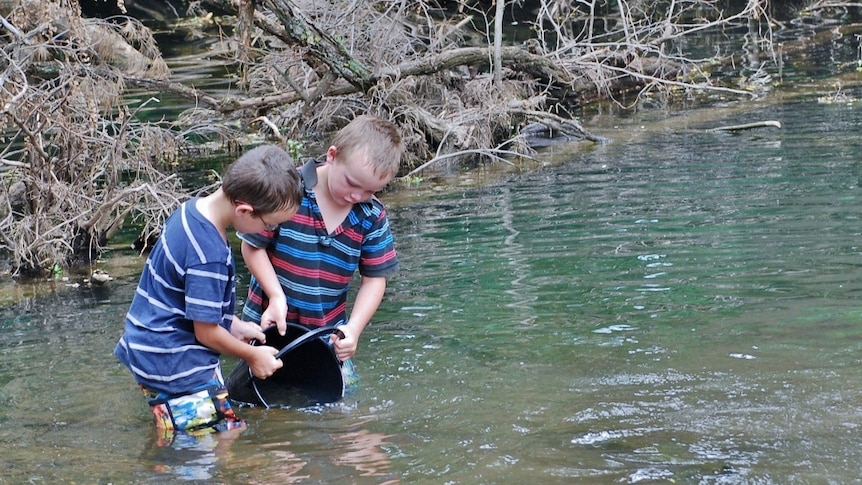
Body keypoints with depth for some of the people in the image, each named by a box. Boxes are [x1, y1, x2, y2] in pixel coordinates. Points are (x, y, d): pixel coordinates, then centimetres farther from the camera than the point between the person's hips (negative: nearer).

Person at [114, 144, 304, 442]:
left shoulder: (193, 210, 1)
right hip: (177, 369, -10)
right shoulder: (210, 256, -29)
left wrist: (234, 325, 16)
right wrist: (252, 356, -2)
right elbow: (207, 331, -19)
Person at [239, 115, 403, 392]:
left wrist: (354, 328, -14)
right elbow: (253, 247, -11)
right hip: (271, 326, -3)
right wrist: (276, 296, -21)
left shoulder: (372, 217, -7)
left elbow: (374, 278, -1)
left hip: (328, 333, 3)